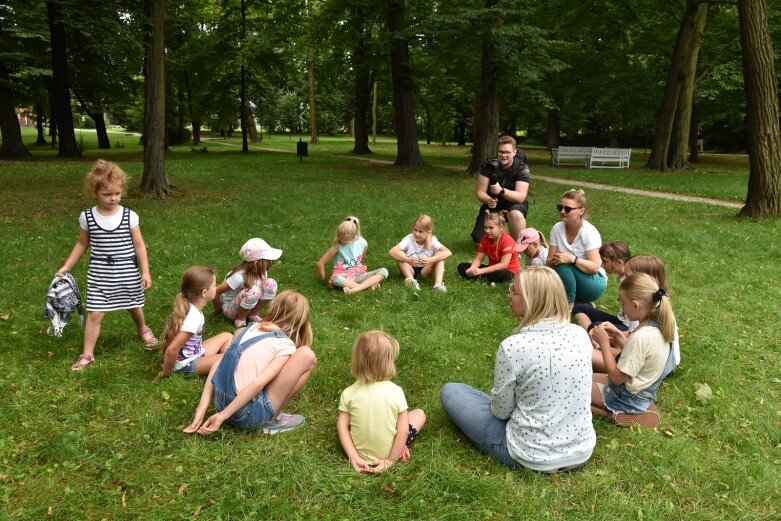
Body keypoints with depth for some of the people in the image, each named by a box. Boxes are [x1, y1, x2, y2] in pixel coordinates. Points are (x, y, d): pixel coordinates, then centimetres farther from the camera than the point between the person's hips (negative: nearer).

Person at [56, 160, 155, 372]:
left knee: (134, 307, 19)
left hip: (128, 273, 0)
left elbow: (139, 245, -3)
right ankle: (87, 355, 12)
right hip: (99, 274, 0)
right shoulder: (87, 217, -5)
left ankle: (143, 329, 50)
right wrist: (66, 267, 7)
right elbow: (82, 244, 8)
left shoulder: (130, 216, -10)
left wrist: (145, 272, -6)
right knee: (94, 314, 0)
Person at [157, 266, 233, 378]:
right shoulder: (193, 318, -28)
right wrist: (166, 372, -17)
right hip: (187, 364, -9)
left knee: (227, 336, 13)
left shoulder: (191, 307, -3)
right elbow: (172, 349, -31)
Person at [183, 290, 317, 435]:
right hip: (247, 416, -7)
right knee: (306, 355, -5)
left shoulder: (248, 329, 12)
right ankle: (272, 420, 4)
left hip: (221, 404, 7)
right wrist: (223, 416, -15)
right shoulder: (286, 346, -5)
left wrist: (202, 407, 2)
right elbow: (258, 383, -18)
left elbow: (218, 364, 6)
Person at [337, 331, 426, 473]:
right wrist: (391, 460, -9)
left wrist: (354, 457, -10)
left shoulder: (348, 393, -14)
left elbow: (342, 426, -14)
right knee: (419, 413, 17)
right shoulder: (396, 391, -20)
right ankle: (400, 447, 7)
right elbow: (403, 431, -18)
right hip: (387, 454, -1)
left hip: (361, 453, 2)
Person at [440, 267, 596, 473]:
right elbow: (562, 391, 8)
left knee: (450, 391, 7)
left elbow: (501, 411, -11)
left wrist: (496, 405, 11)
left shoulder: (512, 347, -24)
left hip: (534, 459, -7)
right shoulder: (581, 334, -7)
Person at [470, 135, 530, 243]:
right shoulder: (489, 165, -14)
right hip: (492, 205, 2)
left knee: (516, 214, -39)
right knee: (479, 238, -15)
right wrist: (488, 200, -34)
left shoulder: (522, 168, -18)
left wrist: (501, 191, -45)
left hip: (514, 204, -2)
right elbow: (480, 192, -11)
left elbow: (520, 197, -27)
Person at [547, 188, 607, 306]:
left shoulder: (589, 232, -18)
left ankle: (569, 304, -13)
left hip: (594, 281, -5)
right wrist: (553, 260, -28)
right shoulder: (557, 228, -5)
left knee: (563, 265, -30)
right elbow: (549, 261, -4)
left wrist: (572, 259, -39)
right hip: (570, 280, 6)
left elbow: (595, 267, -25)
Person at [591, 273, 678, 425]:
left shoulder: (641, 337, -33)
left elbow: (616, 378, -25)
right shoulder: (659, 326, -6)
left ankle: (615, 412, -3)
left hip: (628, 398, -9)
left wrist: (604, 343, -20)